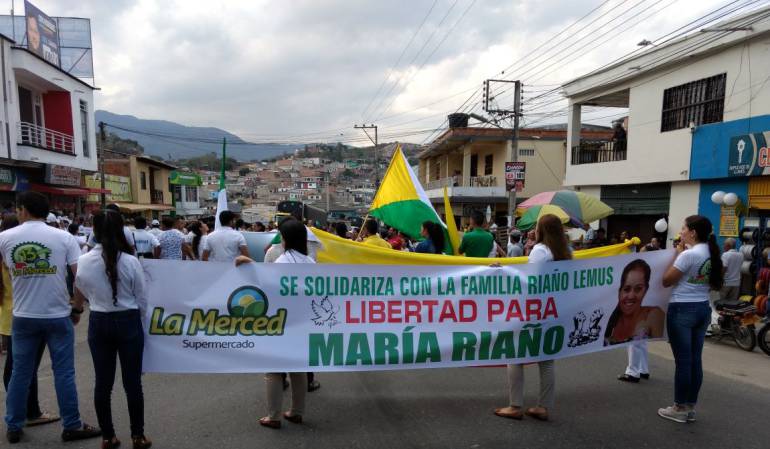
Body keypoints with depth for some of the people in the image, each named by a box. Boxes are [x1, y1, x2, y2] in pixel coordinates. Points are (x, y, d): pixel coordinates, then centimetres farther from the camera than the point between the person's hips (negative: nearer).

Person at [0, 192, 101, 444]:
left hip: (23, 316, 2)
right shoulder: (64, 237, -6)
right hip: (58, 316, -2)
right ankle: (72, 426, 13)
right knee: (64, 372, 5)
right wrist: (77, 309, 1)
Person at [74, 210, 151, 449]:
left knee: (102, 382, 12)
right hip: (128, 322, -2)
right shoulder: (131, 261, -13)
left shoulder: (83, 262, -7)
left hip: (99, 323, 2)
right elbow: (142, 300, -5)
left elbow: (81, 296, 8)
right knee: (132, 381, 7)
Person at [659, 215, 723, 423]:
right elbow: (713, 284, 18)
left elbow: (666, 280, -11)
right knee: (695, 360, 12)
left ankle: (680, 408, 9)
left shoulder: (688, 254, -17)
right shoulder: (712, 254, 9)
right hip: (703, 309, 8)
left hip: (682, 310, -8)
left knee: (683, 361, 0)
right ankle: (690, 407, 20)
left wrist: (677, 255, -5)